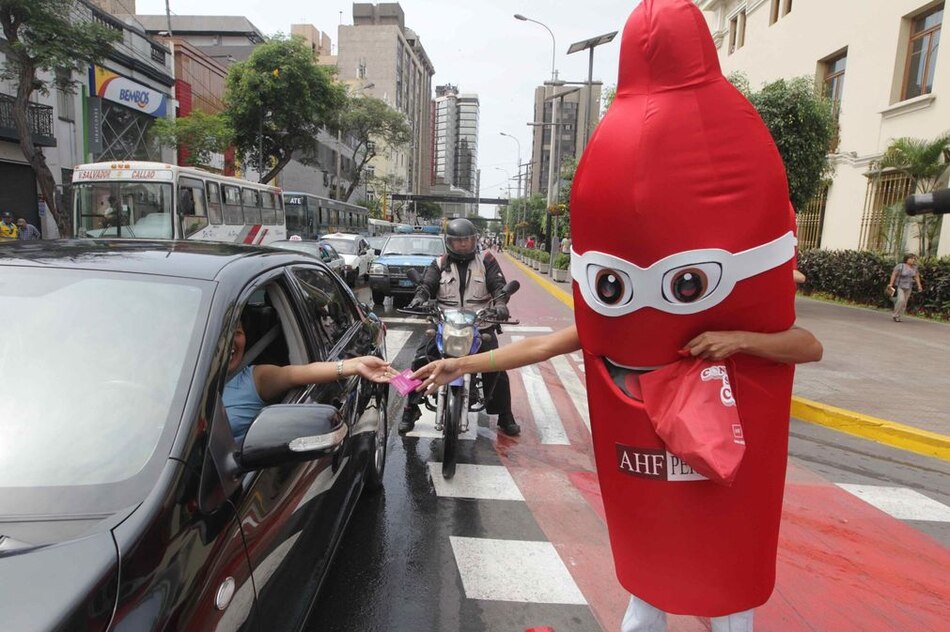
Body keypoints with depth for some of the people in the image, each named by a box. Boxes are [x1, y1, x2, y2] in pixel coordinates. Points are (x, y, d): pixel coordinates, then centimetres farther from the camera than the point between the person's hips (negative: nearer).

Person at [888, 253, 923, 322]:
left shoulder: (914, 268, 3)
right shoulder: (900, 266, -13)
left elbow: (917, 277, 7)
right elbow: (894, 274, -15)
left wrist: (919, 286, -1)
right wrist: (891, 284, -22)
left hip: (908, 288, 6)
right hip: (899, 286, -6)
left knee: (904, 303, 4)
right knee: (901, 300, -19)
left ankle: (898, 317, 11)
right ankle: (895, 315, -5)